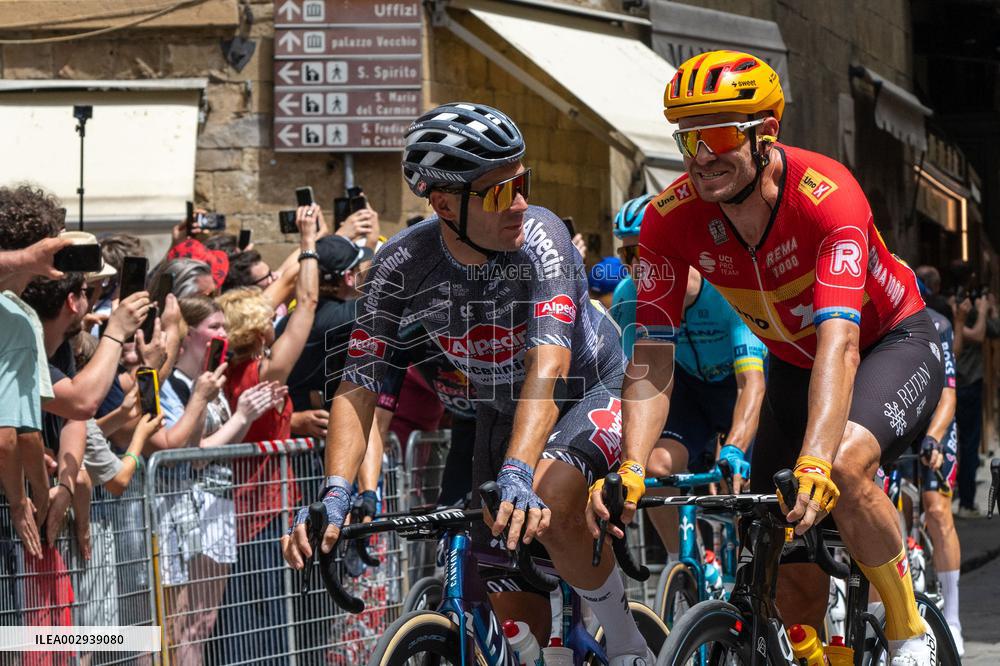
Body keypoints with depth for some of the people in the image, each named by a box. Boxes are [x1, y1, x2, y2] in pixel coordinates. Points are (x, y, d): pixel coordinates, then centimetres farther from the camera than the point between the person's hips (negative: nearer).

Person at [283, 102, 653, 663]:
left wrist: (517, 476, -56)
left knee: (546, 499, -35)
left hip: (591, 391, -4)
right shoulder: (403, 265, -22)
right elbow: (358, 386, -23)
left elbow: (549, 364, -42)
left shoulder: (540, 238, -31)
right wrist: (335, 494, -40)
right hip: (502, 411, 4)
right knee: (518, 619, 1)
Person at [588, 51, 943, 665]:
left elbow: (838, 341, -46)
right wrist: (630, 470, -41)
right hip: (795, 365, 5)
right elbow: (652, 358, -25)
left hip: (892, 345, -5)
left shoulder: (826, 195, -35)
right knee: (792, 568, -4)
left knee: (843, 466, -34)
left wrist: (814, 465, -59)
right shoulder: (672, 218, -22)